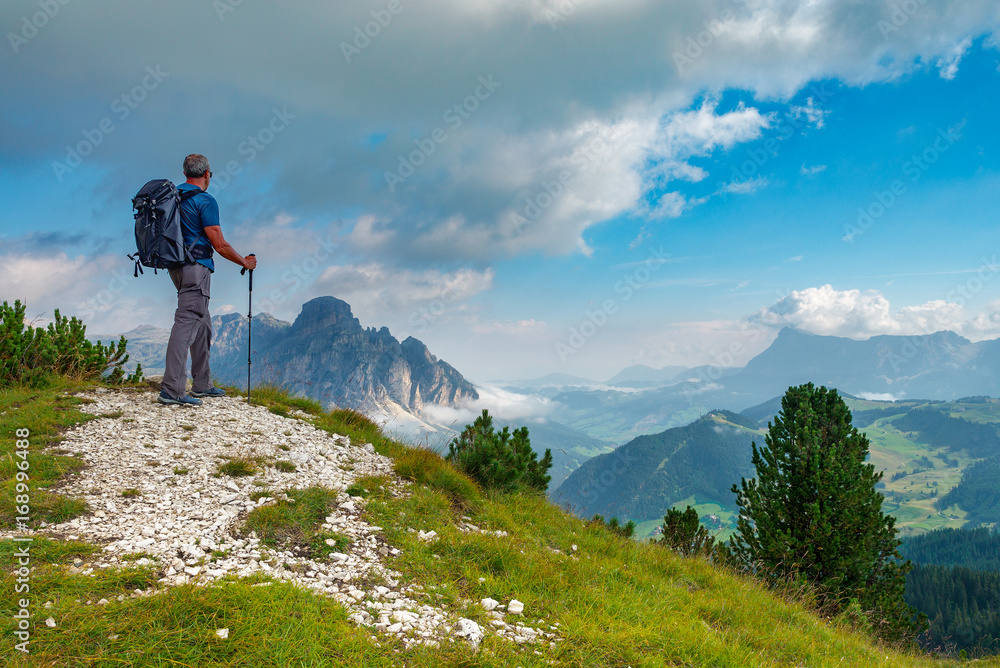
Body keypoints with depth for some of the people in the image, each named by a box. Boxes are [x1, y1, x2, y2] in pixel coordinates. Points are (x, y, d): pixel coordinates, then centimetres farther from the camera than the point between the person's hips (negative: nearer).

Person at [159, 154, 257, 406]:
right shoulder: (205, 201, -12)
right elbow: (220, 245, -14)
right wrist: (245, 262, 0)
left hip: (176, 266, 9)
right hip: (196, 267, -9)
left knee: (202, 324, 16)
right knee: (186, 323, -11)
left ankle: (202, 384, 22)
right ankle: (172, 389, -13)